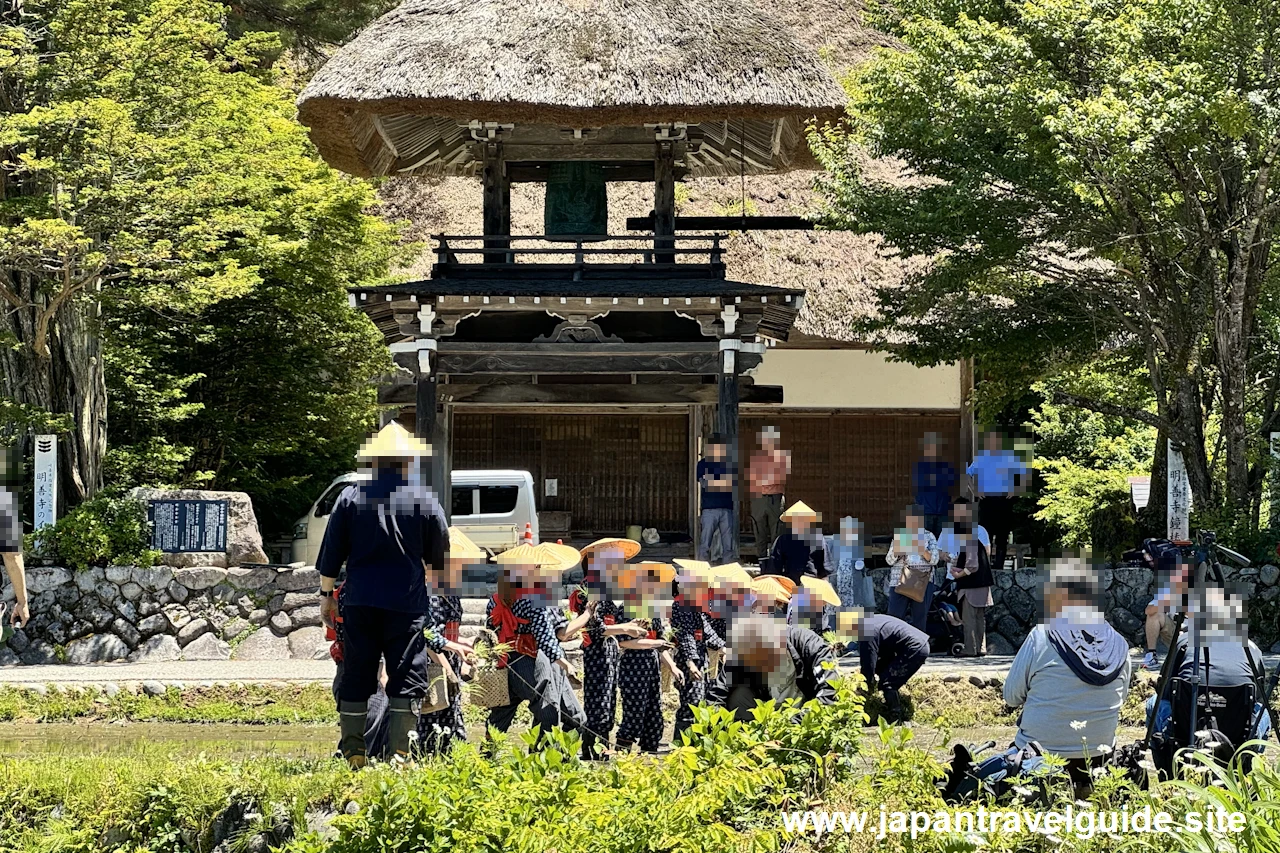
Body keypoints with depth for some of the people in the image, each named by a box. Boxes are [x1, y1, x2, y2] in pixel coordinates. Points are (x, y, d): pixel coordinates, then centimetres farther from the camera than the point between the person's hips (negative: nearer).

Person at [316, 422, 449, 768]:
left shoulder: (351, 496, 2)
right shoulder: (424, 499, 1)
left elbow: (331, 553, 5)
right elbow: (440, 557, 9)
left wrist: (326, 594, 14)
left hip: (359, 600, 1)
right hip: (407, 603, -1)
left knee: (356, 677, 7)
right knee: (404, 678, 2)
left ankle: (353, 753, 8)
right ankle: (400, 755, -3)